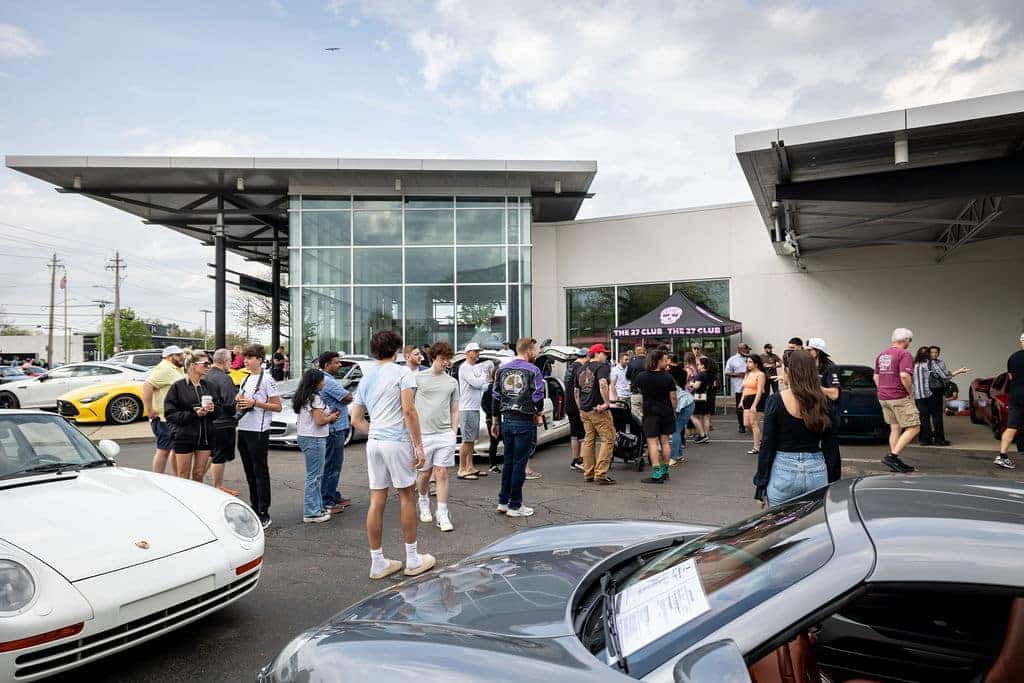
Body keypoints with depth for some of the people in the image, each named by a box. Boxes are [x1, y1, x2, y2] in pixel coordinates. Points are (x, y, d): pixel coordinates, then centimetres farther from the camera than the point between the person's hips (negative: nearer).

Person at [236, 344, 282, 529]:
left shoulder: (266, 380, -8)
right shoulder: (245, 379, 15)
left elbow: (277, 406, -10)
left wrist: (254, 403, -18)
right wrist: (239, 401, 2)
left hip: (258, 432, -8)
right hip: (243, 430, 8)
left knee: (260, 472, -4)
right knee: (249, 472, 13)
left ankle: (264, 514, 0)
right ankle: (254, 509, 22)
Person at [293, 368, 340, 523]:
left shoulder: (302, 398, 14)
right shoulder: (315, 398, -15)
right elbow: (319, 421, -20)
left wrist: (328, 415, 11)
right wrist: (331, 418, -2)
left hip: (304, 437, 10)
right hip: (314, 439, -10)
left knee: (317, 475, 18)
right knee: (314, 476, -5)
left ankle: (318, 506, 26)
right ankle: (311, 513, -1)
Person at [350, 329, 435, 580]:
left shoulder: (365, 378, 15)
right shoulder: (402, 372, -5)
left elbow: (356, 420, 17)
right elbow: (408, 411, -14)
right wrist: (419, 446, -11)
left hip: (374, 443, 6)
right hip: (398, 442, -6)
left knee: (377, 501, 7)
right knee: (407, 497, 6)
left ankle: (377, 563, 14)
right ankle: (413, 560, 14)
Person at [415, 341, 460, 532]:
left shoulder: (452, 382, 10)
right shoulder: (418, 378, 2)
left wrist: (454, 434, 7)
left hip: (445, 435, 1)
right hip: (423, 435, -1)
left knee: (442, 474, 0)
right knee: (424, 474, 9)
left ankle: (443, 515, 4)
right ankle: (424, 501, 36)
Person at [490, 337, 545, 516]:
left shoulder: (502, 369, 8)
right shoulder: (532, 370, -9)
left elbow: (496, 397, 10)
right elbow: (538, 397, -13)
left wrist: (495, 421, 15)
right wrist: (538, 413, 7)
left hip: (507, 420, 6)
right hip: (525, 422, -5)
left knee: (508, 461, 16)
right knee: (519, 463, 1)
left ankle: (503, 501, 22)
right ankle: (515, 506, 7)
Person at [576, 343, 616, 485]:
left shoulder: (581, 369, 16)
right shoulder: (602, 367, -8)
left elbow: (576, 391, 21)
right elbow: (603, 384, -28)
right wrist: (606, 403, -23)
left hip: (585, 410, 8)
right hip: (598, 410, -8)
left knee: (588, 440, 13)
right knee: (608, 439, -2)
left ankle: (588, 473, 17)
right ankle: (600, 474, -7)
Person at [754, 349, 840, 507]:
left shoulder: (776, 401, -9)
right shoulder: (823, 401, 0)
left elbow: (767, 445, -6)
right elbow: (831, 446, 4)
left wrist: (760, 485, 0)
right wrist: (833, 483, 12)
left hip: (783, 471, -3)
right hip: (817, 471, 3)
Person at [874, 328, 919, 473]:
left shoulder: (882, 354, 15)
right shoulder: (904, 354, -11)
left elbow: (876, 377, 20)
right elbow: (904, 376, -23)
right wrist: (910, 393, -11)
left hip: (883, 398, 9)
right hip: (900, 397, -9)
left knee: (895, 429, 14)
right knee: (913, 428, -3)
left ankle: (895, 462, 14)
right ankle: (893, 456, -12)